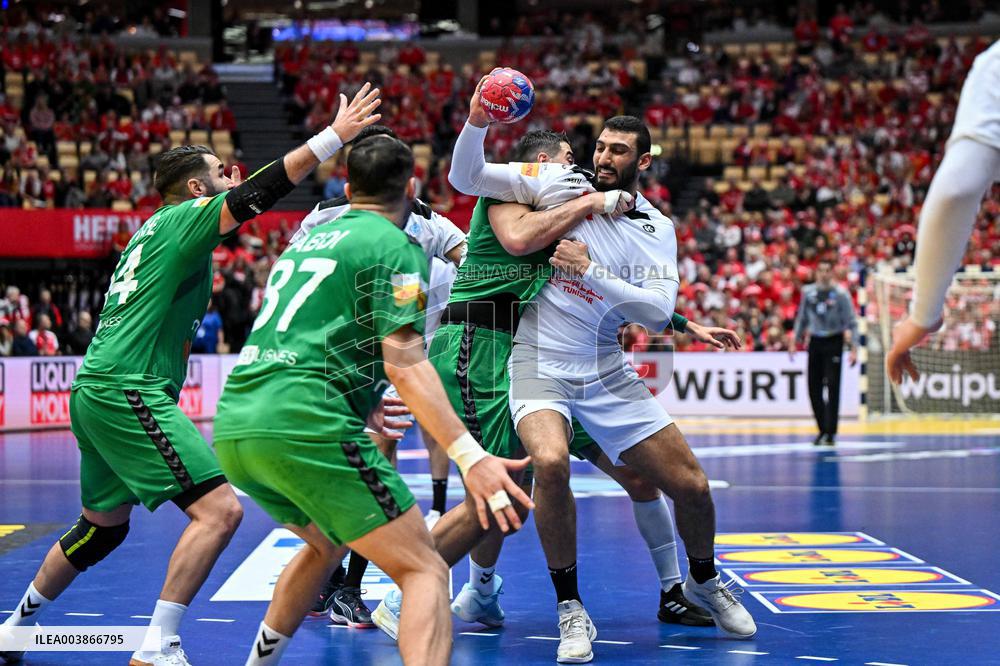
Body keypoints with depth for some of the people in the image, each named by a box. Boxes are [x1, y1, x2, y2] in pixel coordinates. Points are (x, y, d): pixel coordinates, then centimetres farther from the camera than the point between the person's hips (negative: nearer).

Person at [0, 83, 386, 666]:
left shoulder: (155, 231, 23)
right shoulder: (185, 218, -5)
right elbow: (259, 192, -18)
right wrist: (336, 135, -19)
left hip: (97, 392, 11)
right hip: (127, 392, -11)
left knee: (104, 527, 25)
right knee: (220, 509, -17)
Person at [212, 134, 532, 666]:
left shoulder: (309, 238, 25)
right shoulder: (395, 248, 1)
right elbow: (404, 363, -12)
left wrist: (364, 415, 51)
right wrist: (468, 455, -19)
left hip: (233, 425, 8)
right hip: (304, 423, -8)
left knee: (326, 543, 34)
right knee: (424, 571, -7)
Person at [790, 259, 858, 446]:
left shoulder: (840, 294, -5)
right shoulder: (808, 292, 6)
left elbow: (851, 322, -5)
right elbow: (802, 318, 18)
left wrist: (854, 348, -11)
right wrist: (794, 341, 14)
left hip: (834, 342, -4)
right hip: (815, 341, 4)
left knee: (832, 388, -7)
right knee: (814, 388, 3)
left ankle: (831, 432, -4)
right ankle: (822, 430, 14)